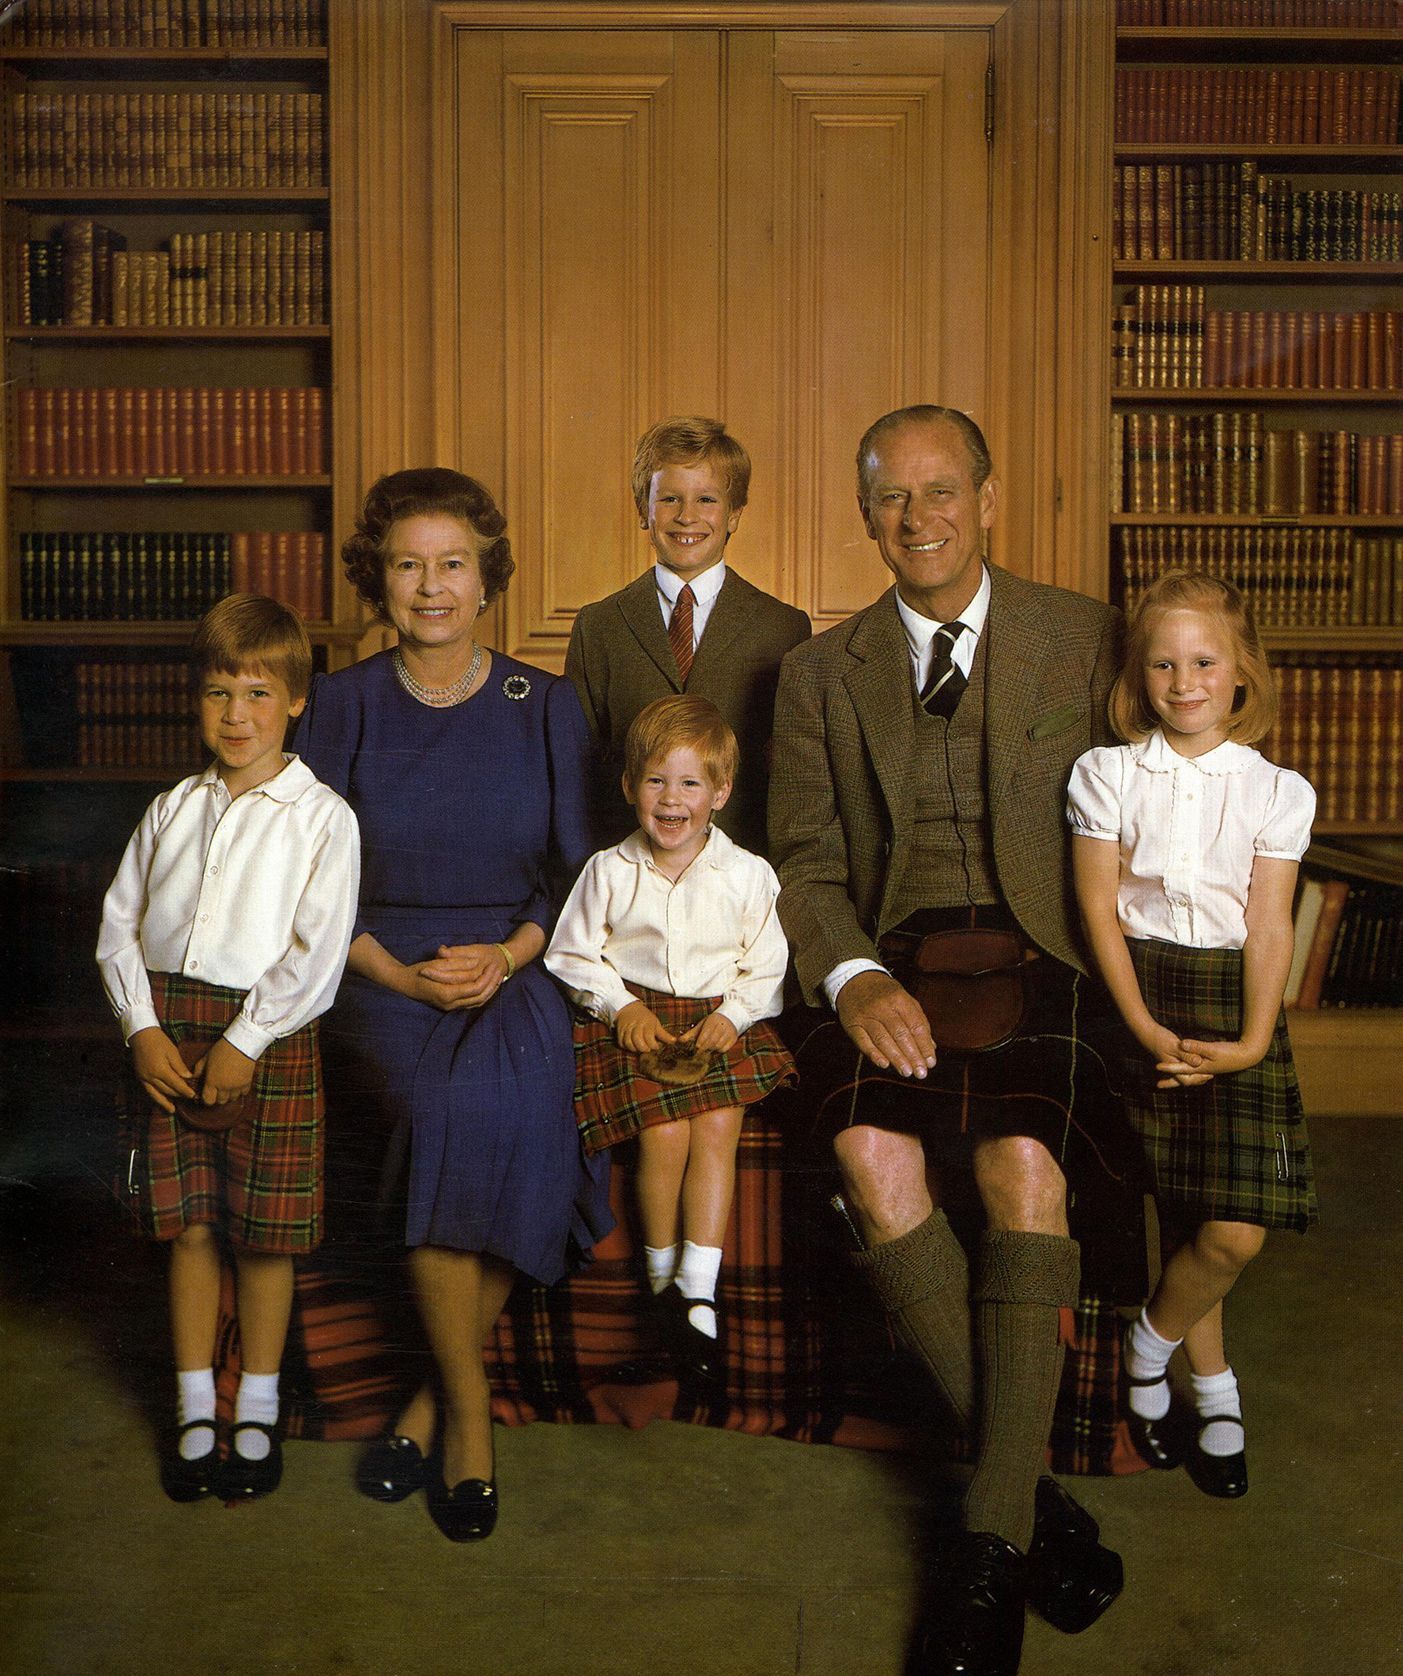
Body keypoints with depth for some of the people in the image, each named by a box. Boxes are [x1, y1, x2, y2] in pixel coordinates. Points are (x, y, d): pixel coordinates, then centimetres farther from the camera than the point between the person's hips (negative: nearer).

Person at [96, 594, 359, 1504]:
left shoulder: (320, 815, -6)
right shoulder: (174, 809, 9)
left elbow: (317, 952, -12)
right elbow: (120, 922, 9)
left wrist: (246, 1042, -15)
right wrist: (143, 1027, -3)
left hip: (268, 1036, -3)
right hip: (170, 1029, 4)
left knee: (265, 1236, 5)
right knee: (189, 1226, 10)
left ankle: (258, 1416, 23)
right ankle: (195, 1413, 24)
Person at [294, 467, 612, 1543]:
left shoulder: (546, 707, 9)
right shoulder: (342, 707, 8)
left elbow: (582, 870, 7)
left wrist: (507, 953, -11)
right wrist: (394, 971, -11)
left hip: (520, 975, 1)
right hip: (385, 982, 0)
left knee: (510, 1103, -31)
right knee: (450, 1110, -32)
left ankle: (438, 1398, -9)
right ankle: (469, 1410, -13)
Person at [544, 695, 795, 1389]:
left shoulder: (747, 874, 3)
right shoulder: (608, 870, 4)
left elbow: (765, 968, 6)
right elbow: (573, 955, 8)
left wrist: (730, 1016, -10)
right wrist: (622, 1006, -5)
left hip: (719, 1019, 1)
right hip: (633, 1018, 0)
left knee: (717, 1125, -23)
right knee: (664, 1132, -21)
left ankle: (698, 1293, -19)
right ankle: (663, 1279, -2)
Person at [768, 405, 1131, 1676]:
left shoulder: (1084, 638, 11)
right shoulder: (821, 674, 14)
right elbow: (807, 863, 9)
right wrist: (853, 976, -12)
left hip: (1036, 953, -1)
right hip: (892, 964, 2)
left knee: (1023, 1165, -31)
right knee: (872, 1153, -29)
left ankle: (990, 1543, -20)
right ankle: (1033, 1488, -14)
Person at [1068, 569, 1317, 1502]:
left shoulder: (1276, 791, 3)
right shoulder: (1107, 774, 2)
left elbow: (1269, 925, -1)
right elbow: (1099, 907, -2)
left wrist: (1253, 1042, -12)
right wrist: (1146, 1027, -11)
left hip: (1233, 991, 1)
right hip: (1141, 987, -1)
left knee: (1237, 1228, -10)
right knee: (1182, 1209, -2)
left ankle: (1151, 1348, 17)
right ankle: (1214, 1388, 21)